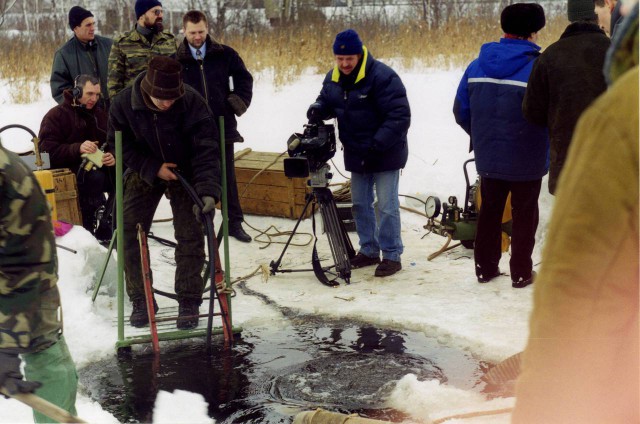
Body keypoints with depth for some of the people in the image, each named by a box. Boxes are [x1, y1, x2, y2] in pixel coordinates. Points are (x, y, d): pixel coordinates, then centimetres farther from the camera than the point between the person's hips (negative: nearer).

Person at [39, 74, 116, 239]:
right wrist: (78, 149, -31)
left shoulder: (100, 114, 15)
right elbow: (48, 151, -16)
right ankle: (88, 227, -25)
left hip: (98, 166, 6)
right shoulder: (56, 115, -4)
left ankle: (107, 229, -14)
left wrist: (113, 157, -12)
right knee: (94, 177, -35)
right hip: (67, 169, -6)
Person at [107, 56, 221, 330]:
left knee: (191, 236, -7)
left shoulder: (192, 102, -28)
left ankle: (189, 301, 6)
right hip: (144, 171, 2)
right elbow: (120, 145, -11)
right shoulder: (123, 104, -23)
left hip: (185, 172, -2)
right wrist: (153, 168, -22)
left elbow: (206, 150, -30)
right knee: (129, 233, -2)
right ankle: (140, 299, 13)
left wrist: (208, 191, -41)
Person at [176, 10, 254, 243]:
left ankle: (234, 222, 15)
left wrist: (240, 100, 0)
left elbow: (244, 77, 14)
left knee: (228, 177, 7)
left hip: (223, 126, 1)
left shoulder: (224, 54, 2)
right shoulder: (176, 60, -2)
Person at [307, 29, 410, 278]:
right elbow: (327, 101, 17)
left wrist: (378, 145, -28)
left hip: (385, 153, -7)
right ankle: (369, 250, 27)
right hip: (356, 154, 7)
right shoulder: (333, 78, 2)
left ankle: (392, 255, 6)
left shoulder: (381, 76, -22)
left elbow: (400, 116, -23)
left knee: (386, 206, -4)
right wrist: (318, 110, -8)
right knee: (360, 203, 14)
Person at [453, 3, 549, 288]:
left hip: (488, 158, 4)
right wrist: (550, 148, 3)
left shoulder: (476, 66, -1)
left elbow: (460, 112, 5)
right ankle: (521, 273, 17)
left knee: (489, 212, 18)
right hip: (527, 160, -4)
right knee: (524, 216, 11)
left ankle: (485, 268, 25)